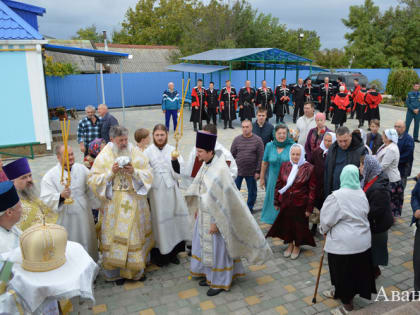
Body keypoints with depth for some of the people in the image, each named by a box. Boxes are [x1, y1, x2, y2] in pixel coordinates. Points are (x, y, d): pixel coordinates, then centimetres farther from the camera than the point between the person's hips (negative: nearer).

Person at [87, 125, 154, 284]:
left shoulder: (136, 152, 0)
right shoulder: (104, 156, -2)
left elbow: (148, 175, 0)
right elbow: (93, 180, -5)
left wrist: (134, 172, -18)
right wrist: (111, 172, -18)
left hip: (135, 202, 2)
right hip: (114, 204, -1)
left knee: (136, 234, 11)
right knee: (116, 236, 4)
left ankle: (136, 268, 29)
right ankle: (117, 271, 21)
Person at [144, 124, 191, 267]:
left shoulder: (173, 151, 3)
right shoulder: (148, 152, 0)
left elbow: (178, 174, -2)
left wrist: (175, 160, -18)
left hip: (171, 191, 2)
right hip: (155, 192, -1)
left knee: (173, 221, 7)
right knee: (158, 222, 3)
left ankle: (173, 252, 23)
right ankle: (159, 254, 17)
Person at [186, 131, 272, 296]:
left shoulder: (220, 170, -26)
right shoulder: (206, 164, 0)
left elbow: (223, 198, -24)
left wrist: (216, 222, -20)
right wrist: (197, 208, 16)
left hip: (216, 216, -8)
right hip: (204, 214, 8)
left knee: (217, 248, 8)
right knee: (205, 244, 21)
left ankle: (220, 282, 28)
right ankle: (210, 274, 42)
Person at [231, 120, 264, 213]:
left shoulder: (258, 140, -4)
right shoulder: (237, 139, 2)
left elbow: (260, 157, -4)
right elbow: (232, 155, 6)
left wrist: (258, 171, -7)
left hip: (251, 172, -1)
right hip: (237, 171, 1)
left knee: (252, 192, 12)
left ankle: (250, 207, 31)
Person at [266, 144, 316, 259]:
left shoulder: (309, 168, -9)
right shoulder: (285, 166, 1)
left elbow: (312, 189, -8)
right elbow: (278, 184, 6)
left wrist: (309, 207, -9)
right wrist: (276, 201, 6)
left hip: (300, 204, -3)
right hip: (285, 202, 3)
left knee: (299, 225, 11)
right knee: (286, 223, 12)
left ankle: (297, 246, 35)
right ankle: (290, 244, 36)